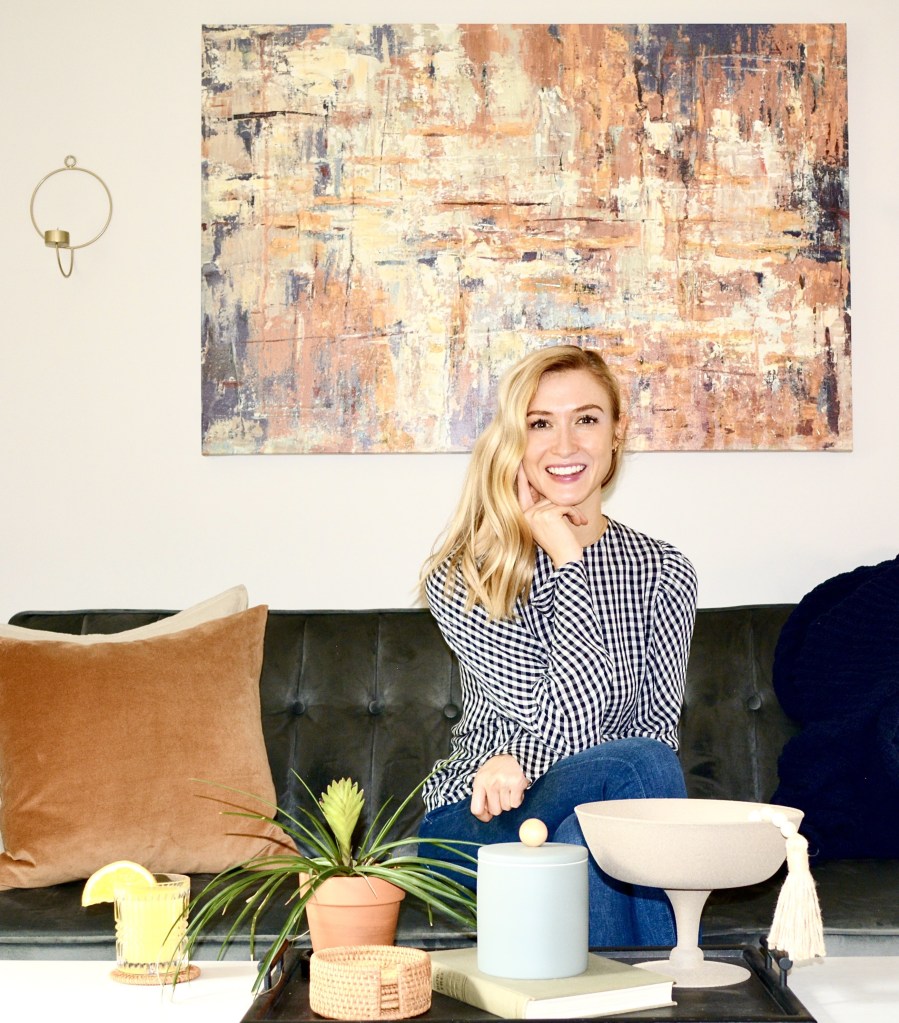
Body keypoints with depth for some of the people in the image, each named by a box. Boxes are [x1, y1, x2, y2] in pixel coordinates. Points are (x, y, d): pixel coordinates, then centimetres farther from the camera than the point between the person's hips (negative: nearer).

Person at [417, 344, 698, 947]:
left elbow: (657, 725, -5)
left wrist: (521, 760, -21)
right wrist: (567, 559, -16)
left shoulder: (663, 573, 4)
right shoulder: (462, 575, -8)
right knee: (639, 767, -31)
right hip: (472, 823, -3)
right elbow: (568, 721, -17)